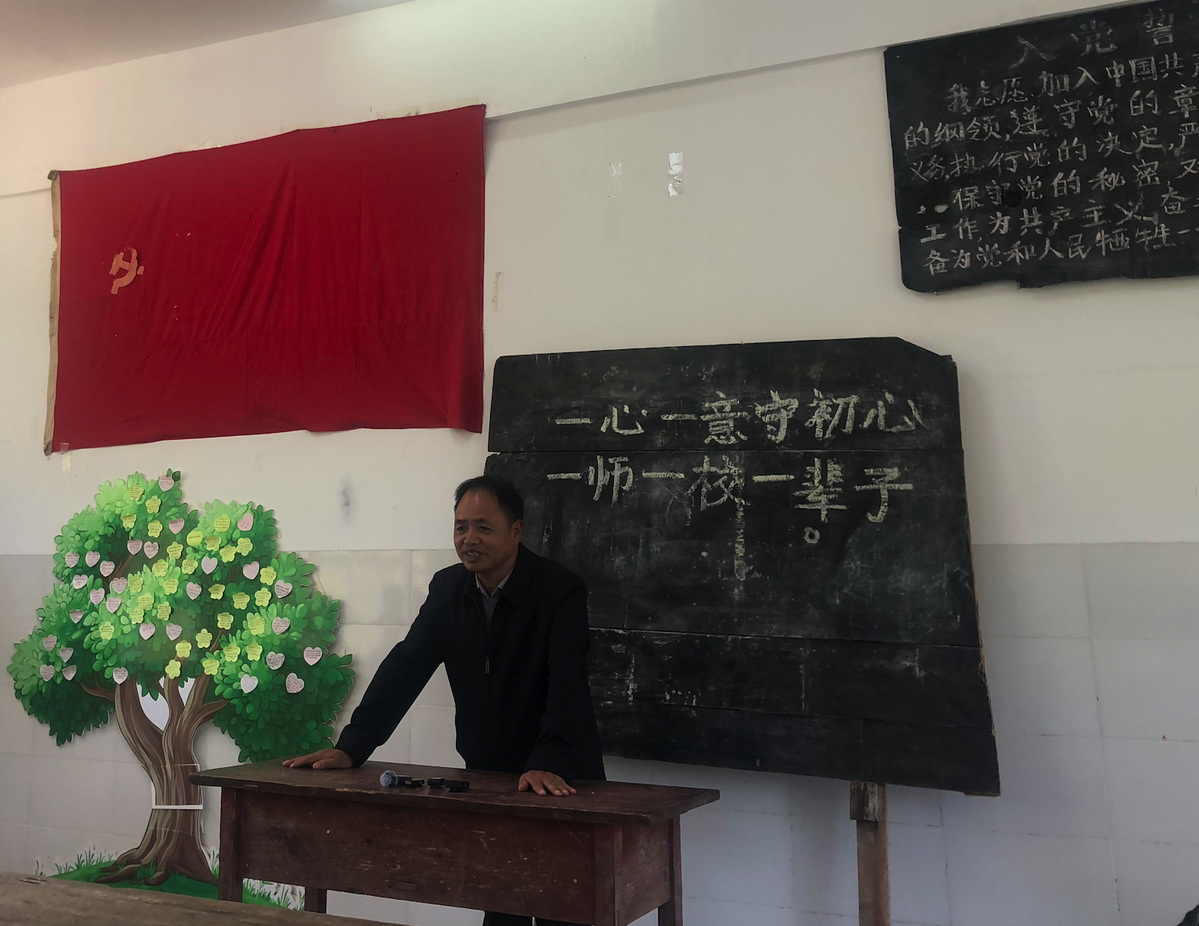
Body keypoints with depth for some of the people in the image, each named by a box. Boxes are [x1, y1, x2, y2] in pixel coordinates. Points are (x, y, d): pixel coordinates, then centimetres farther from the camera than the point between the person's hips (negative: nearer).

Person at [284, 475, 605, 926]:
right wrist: (351, 747, -10)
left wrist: (550, 766, -41)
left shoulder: (561, 590, -17)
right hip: (486, 777, 4)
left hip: (560, 781, -4)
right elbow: (405, 666, -2)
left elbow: (568, 684, -27)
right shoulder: (447, 587, 0)